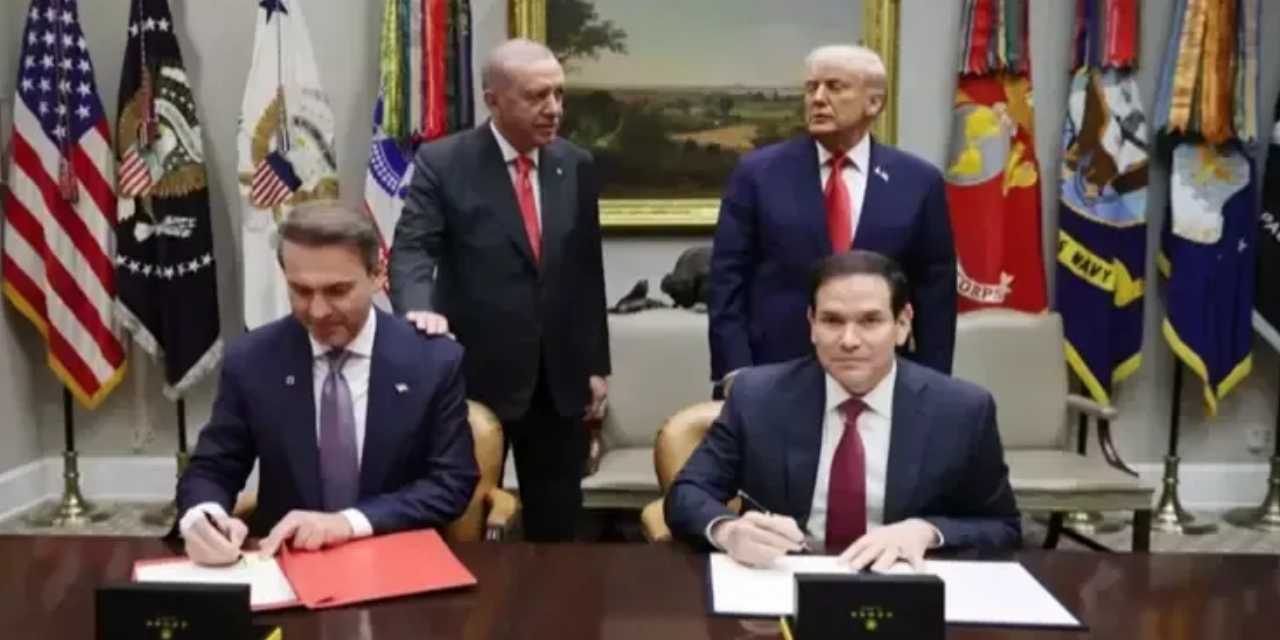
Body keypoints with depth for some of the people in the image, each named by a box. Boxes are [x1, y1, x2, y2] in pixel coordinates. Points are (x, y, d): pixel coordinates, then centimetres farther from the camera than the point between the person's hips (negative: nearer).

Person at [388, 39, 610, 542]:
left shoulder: (576, 166, 6)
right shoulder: (442, 162, -6)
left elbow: (587, 271, 9)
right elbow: (412, 250, -13)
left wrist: (596, 366, 9)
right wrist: (420, 307, -36)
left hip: (561, 379, 4)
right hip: (475, 374, -3)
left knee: (555, 527, 14)